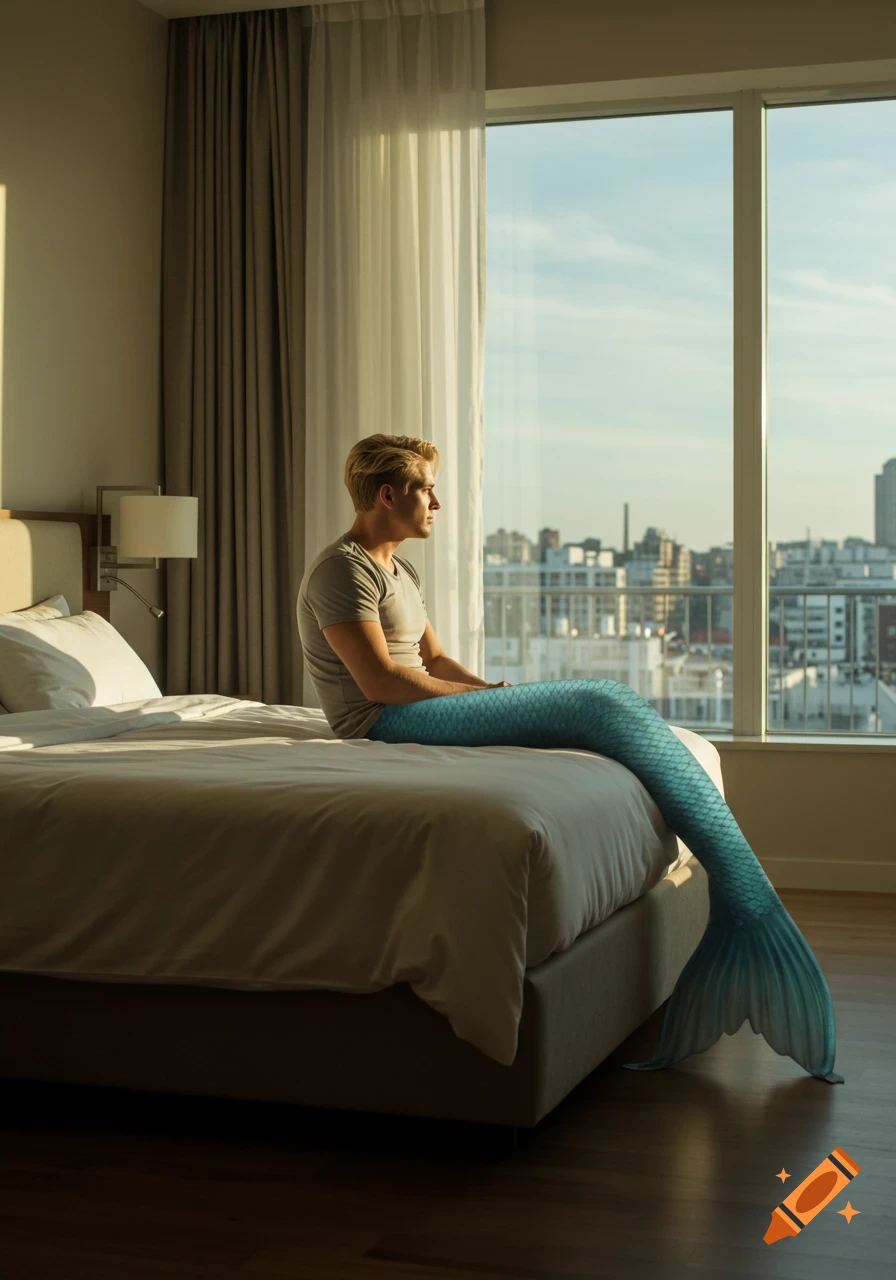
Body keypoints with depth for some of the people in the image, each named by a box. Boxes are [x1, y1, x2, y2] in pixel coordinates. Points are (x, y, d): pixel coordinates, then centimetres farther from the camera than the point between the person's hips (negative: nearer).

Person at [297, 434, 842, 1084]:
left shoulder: (401, 571, 24)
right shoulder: (341, 569, -7)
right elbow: (380, 680, -16)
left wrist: (494, 689, 3)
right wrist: (480, 693, -8)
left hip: (418, 712, 10)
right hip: (383, 725, -9)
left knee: (611, 702, -9)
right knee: (597, 706, -22)